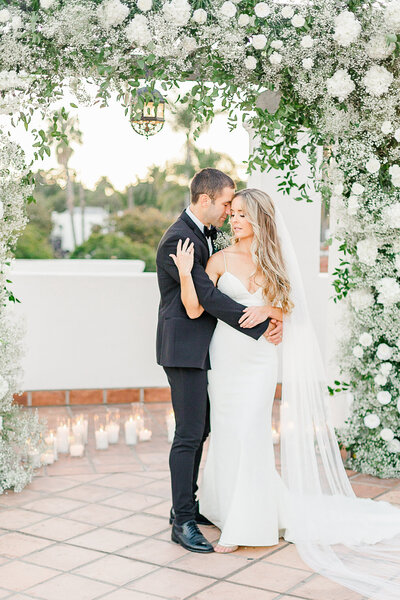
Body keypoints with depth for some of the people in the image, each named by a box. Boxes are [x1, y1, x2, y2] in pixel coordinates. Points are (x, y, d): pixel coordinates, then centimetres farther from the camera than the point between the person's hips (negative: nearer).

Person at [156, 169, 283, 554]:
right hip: (185, 349, -10)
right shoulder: (177, 241, -18)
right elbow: (209, 297, -23)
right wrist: (261, 327, -20)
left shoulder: (206, 234, 13)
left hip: (202, 349, 10)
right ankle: (182, 523, 4)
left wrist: (268, 316, -5)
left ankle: (185, 505, 29)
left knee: (200, 430, 16)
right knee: (189, 435, -5)